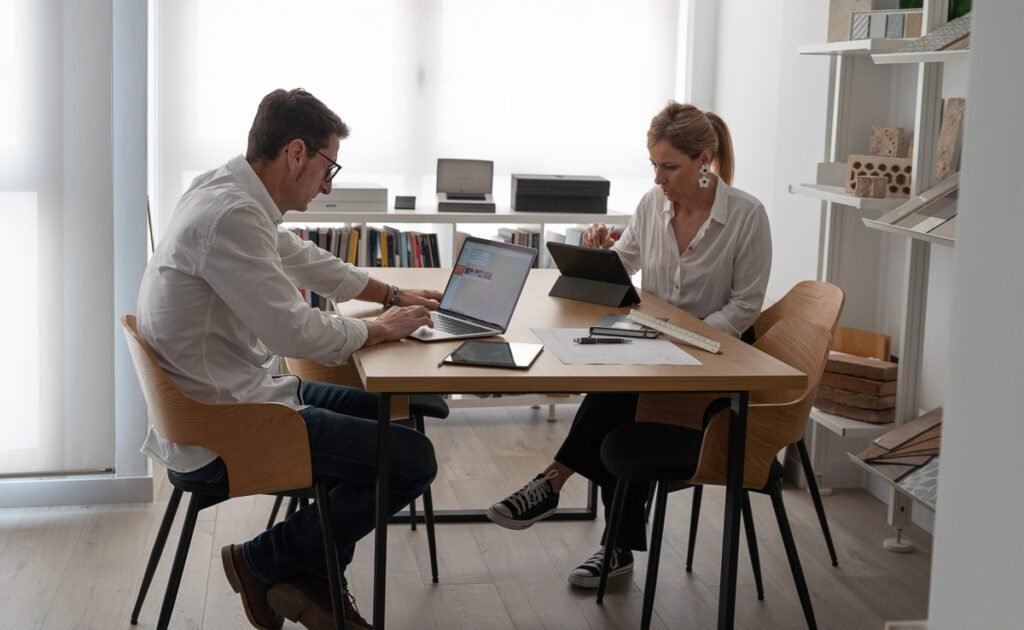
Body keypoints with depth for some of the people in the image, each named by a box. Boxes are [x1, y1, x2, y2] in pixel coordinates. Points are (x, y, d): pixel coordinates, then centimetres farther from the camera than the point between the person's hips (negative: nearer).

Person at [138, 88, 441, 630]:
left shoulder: (229, 193, 7)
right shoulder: (231, 215, -25)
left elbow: (306, 260, 23)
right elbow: (295, 333, -25)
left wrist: (395, 295, 23)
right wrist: (382, 329, -8)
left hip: (230, 395, 11)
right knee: (413, 459, -10)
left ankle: (311, 576, 21)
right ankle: (263, 562, 6)